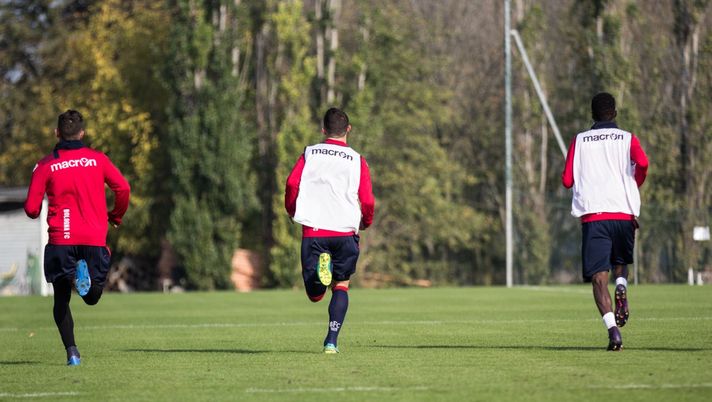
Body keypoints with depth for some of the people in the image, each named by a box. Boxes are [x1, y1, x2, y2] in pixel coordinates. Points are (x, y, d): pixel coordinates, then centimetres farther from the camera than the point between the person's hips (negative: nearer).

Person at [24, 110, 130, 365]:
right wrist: (116, 216, 15)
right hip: (94, 238, 1)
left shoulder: (45, 165, 2)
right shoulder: (98, 159, 6)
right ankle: (87, 276, -24)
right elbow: (122, 188, -3)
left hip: (60, 240, -1)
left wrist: (34, 212, 25)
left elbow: (31, 208, 0)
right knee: (92, 297, 13)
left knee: (61, 299, 12)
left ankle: (71, 351, -7)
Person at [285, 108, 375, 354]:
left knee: (315, 295, 5)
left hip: (313, 230, 0)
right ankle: (331, 341, 1)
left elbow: (292, 184, -6)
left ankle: (319, 271, -30)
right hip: (345, 231, 0)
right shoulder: (357, 161, 5)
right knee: (341, 286, 16)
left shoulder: (310, 154, 8)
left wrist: (292, 212, 12)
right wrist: (366, 222, 19)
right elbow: (367, 201, -2)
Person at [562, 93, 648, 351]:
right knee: (620, 262, 26)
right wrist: (633, 187, 7)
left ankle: (612, 330, -22)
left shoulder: (579, 141, 11)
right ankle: (621, 288, -7)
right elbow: (642, 163, -12)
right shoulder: (627, 139, 8)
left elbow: (567, 180, 6)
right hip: (624, 213, 1)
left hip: (592, 215, -1)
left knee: (599, 277, -4)